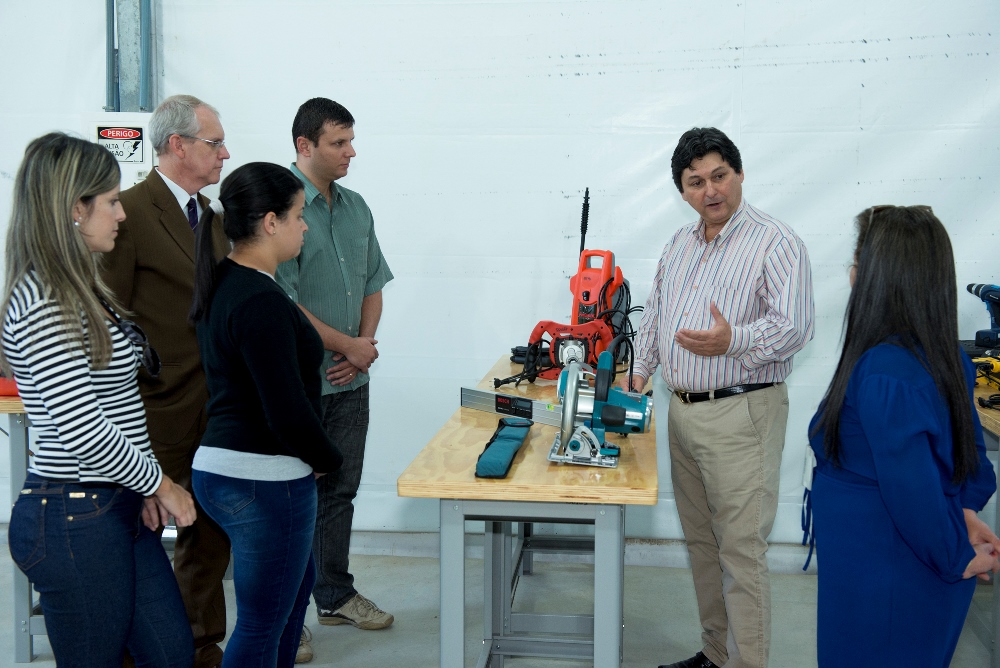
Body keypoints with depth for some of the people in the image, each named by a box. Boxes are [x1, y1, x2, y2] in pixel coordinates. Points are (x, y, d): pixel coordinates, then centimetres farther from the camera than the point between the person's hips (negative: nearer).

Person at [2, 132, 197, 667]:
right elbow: (81, 432, -24)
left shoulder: (81, 291, 11)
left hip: (117, 506, 9)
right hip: (73, 518, -9)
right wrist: (160, 483, -10)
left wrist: (143, 486, 7)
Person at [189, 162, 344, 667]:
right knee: (262, 624, 5)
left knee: (297, 585, 27)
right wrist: (330, 460, -6)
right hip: (263, 479, -10)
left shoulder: (220, 285, 8)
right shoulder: (262, 302, -22)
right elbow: (288, 412, -24)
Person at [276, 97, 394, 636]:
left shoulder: (356, 207, 10)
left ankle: (335, 596, 32)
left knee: (340, 490, 17)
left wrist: (364, 341, -2)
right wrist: (349, 346, -12)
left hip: (348, 380, 7)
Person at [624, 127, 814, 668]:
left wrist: (732, 342, -34)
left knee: (741, 551, -4)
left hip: (740, 415, -8)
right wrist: (640, 370, 18)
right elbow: (654, 314, 25)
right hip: (682, 410, 8)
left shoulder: (775, 242, -10)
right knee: (700, 541, 16)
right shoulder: (679, 244, 14)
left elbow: (794, 325, -20)